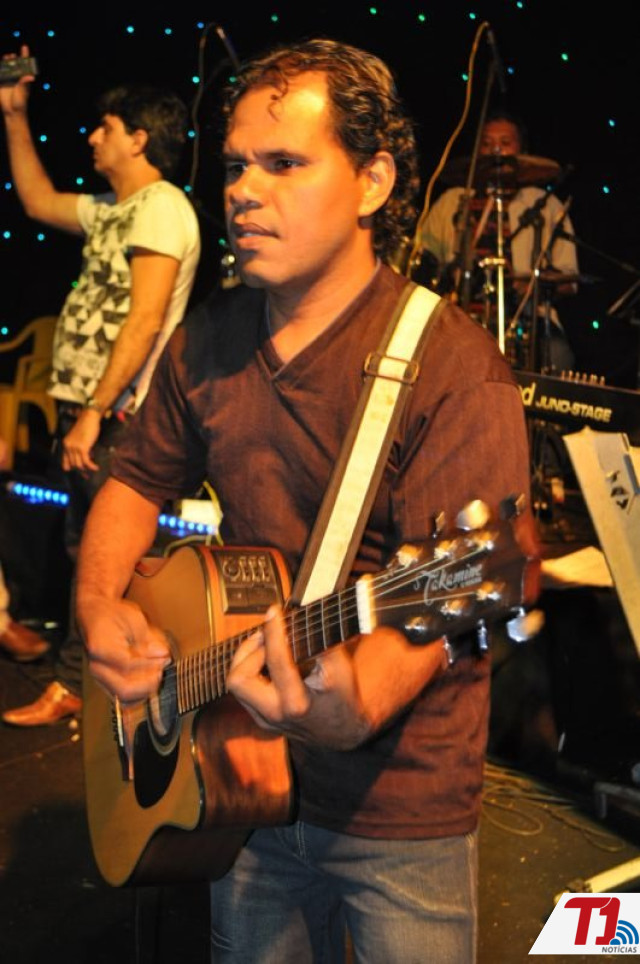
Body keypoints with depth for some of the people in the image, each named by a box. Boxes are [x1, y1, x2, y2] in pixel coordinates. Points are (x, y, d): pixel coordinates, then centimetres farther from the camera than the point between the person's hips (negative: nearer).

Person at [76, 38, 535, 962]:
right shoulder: (206, 341, 1)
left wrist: (354, 707, -43)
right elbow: (137, 481, 12)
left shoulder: (452, 367, -19)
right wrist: (101, 603, -6)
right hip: (241, 780, 5)